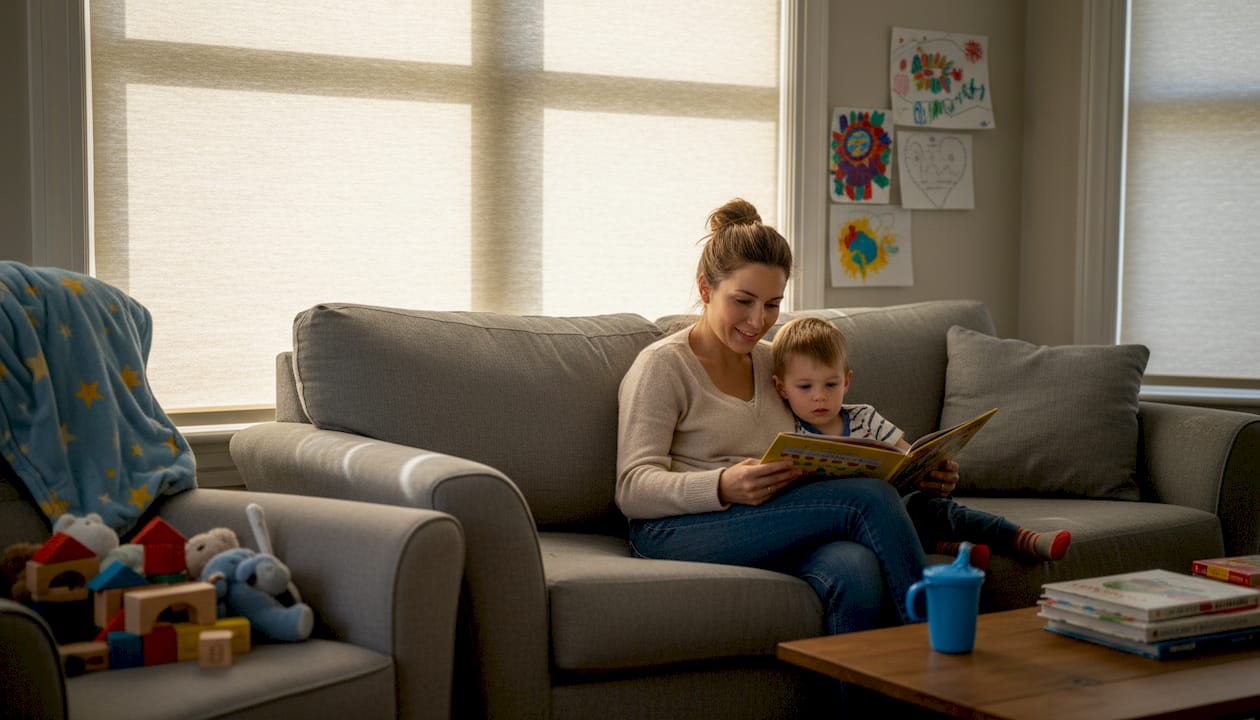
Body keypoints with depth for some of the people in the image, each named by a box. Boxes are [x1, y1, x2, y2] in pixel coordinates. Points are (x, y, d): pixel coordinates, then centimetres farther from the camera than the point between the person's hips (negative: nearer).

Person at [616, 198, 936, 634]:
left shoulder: (774, 361, 22)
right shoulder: (663, 365, 2)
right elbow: (632, 490, -8)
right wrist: (724, 486, -28)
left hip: (778, 532, 5)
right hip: (679, 532, -5)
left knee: (859, 571, -32)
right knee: (870, 498, -24)